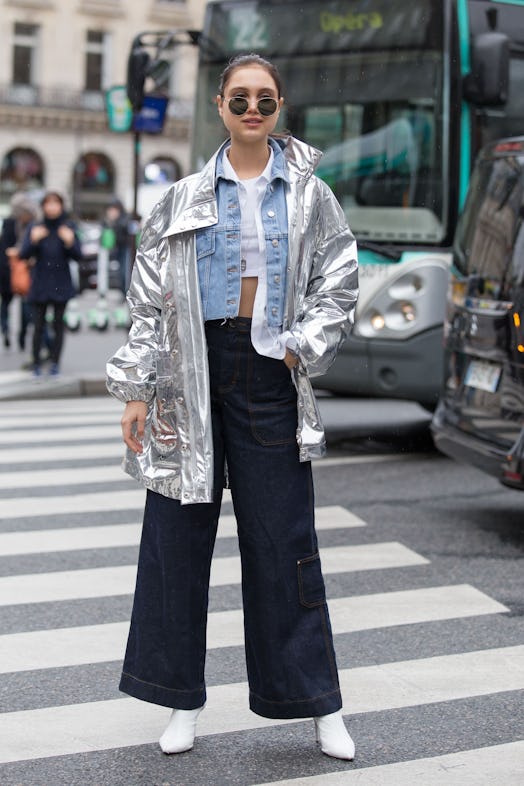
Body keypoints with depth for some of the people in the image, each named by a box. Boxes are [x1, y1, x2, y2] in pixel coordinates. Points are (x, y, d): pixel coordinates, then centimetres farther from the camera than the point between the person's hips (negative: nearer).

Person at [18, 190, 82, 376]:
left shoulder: (68, 227, -1)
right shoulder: (35, 228, -1)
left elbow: (78, 256, -4)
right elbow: (23, 255, -6)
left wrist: (70, 242, -22)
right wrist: (33, 241, -23)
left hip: (61, 284, 0)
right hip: (40, 283, 0)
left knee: (58, 324, 1)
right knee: (39, 325, 0)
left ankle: (55, 363, 8)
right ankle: (36, 363, 9)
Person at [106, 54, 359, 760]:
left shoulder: (309, 197, 6)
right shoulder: (184, 199, 7)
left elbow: (339, 286, 6)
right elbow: (149, 299, 5)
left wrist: (301, 347, -9)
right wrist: (136, 391, -2)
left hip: (269, 372, -1)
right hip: (193, 368, 1)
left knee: (283, 542, 2)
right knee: (178, 537, 4)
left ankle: (320, 706, 13)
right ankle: (183, 700, 18)